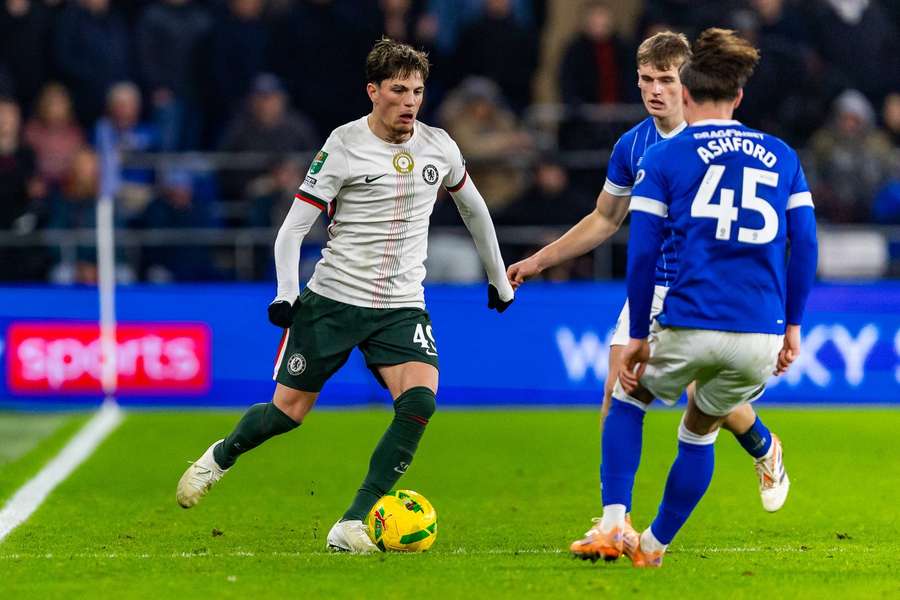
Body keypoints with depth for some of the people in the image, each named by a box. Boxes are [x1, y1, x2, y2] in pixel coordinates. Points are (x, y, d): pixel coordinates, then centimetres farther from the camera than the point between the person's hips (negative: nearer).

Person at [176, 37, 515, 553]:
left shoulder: (438, 147, 3)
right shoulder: (344, 147, -10)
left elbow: (473, 206, 22)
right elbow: (293, 228, -8)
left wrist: (499, 279, 27)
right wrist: (286, 293, -22)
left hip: (402, 307, 3)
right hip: (334, 299, -3)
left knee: (420, 399, -22)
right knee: (289, 412, 4)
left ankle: (353, 526, -18)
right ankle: (221, 457, 38)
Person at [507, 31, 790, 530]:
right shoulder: (631, 146, 4)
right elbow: (605, 220, 18)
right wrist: (538, 262, 15)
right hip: (650, 288, 4)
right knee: (620, 391, -9)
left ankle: (765, 449, 31)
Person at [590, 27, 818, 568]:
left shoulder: (662, 159, 4)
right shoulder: (782, 155, 12)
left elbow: (642, 255, 0)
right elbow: (805, 245, 7)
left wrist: (639, 336, 7)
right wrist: (792, 325, 15)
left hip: (688, 329, -3)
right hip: (761, 339, 3)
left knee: (628, 399, 26)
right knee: (700, 433, 28)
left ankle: (614, 524, 10)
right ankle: (654, 545, 36)